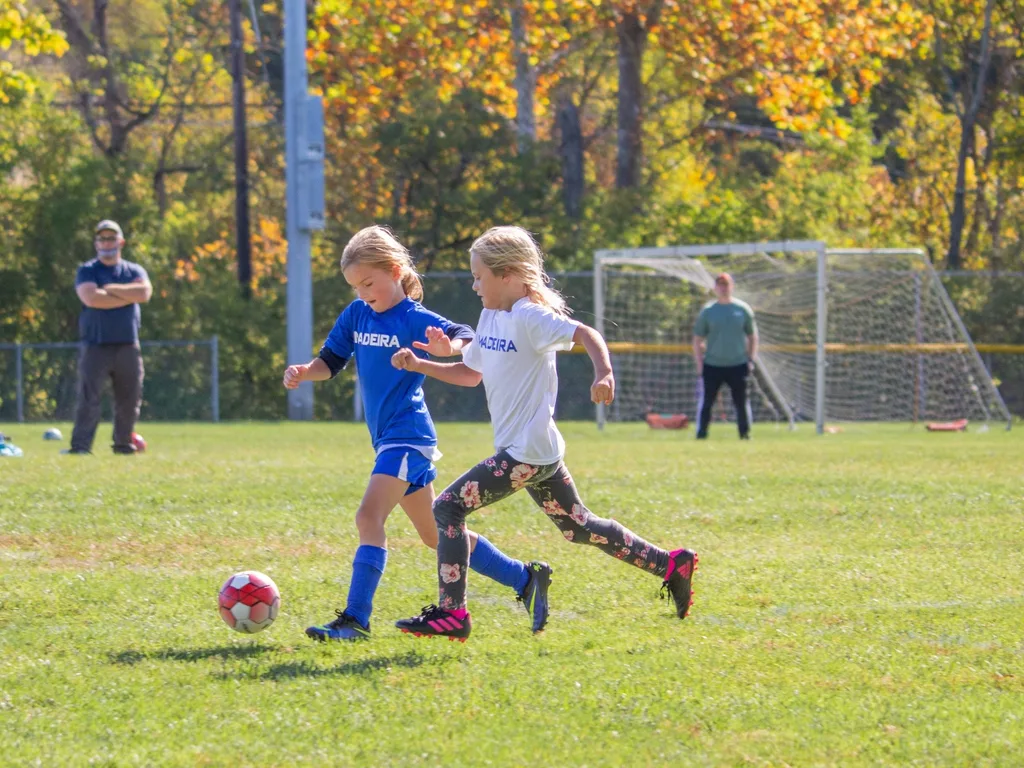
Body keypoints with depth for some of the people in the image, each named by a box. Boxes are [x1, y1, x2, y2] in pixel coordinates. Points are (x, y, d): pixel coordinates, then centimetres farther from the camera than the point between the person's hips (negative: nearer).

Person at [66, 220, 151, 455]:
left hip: (128, 346, 3)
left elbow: (144, 292, -8)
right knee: (89, 398, -11)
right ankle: (80, 446, -14)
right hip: (96, 345, -3)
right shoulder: (87, 271, 4)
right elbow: (91, 298, -15)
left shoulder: (134, 271, 13)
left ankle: (123, 443, 16)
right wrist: (128, 296, -7)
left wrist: (111, 289, -8)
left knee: (129, 399, 5)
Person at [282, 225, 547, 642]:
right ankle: (526, 579, 25)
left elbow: (467, 338, -24)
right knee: (436, 535, 15)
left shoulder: (413, 319, -12)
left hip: (407, 436, -9)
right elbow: (331, 361, 12)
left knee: (369, 516, -22)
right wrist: (304, 372, -9)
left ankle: (355, 620, -25)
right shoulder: (356, 315, 9)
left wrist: (448, 347, -46)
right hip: (389, 439, 9)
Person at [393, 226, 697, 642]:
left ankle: (451, 612, -13)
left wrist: (604, 373, -45)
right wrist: (419, 365, 11)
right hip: (538, 451, 10)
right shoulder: (491, 317, 13)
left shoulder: (530, 316, -14)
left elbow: (586, 334, -26)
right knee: (579, 527, 18)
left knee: (448, 507, -12)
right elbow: (469, 373, 24)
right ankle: (671, 565, 22)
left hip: (528, 451, -10)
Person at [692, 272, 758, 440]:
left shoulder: (743, 309, 4)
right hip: (712, 366, 0)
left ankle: (745, 434, 9)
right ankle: (701, 435, 4)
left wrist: (750, 360, 3)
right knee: (705, 401, -2)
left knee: (742, 401, 2)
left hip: (738, 365, 0)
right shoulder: (707, 311, 3)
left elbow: (752, 336, 11)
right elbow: (697, 339, 7)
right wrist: (699, 363, -1)